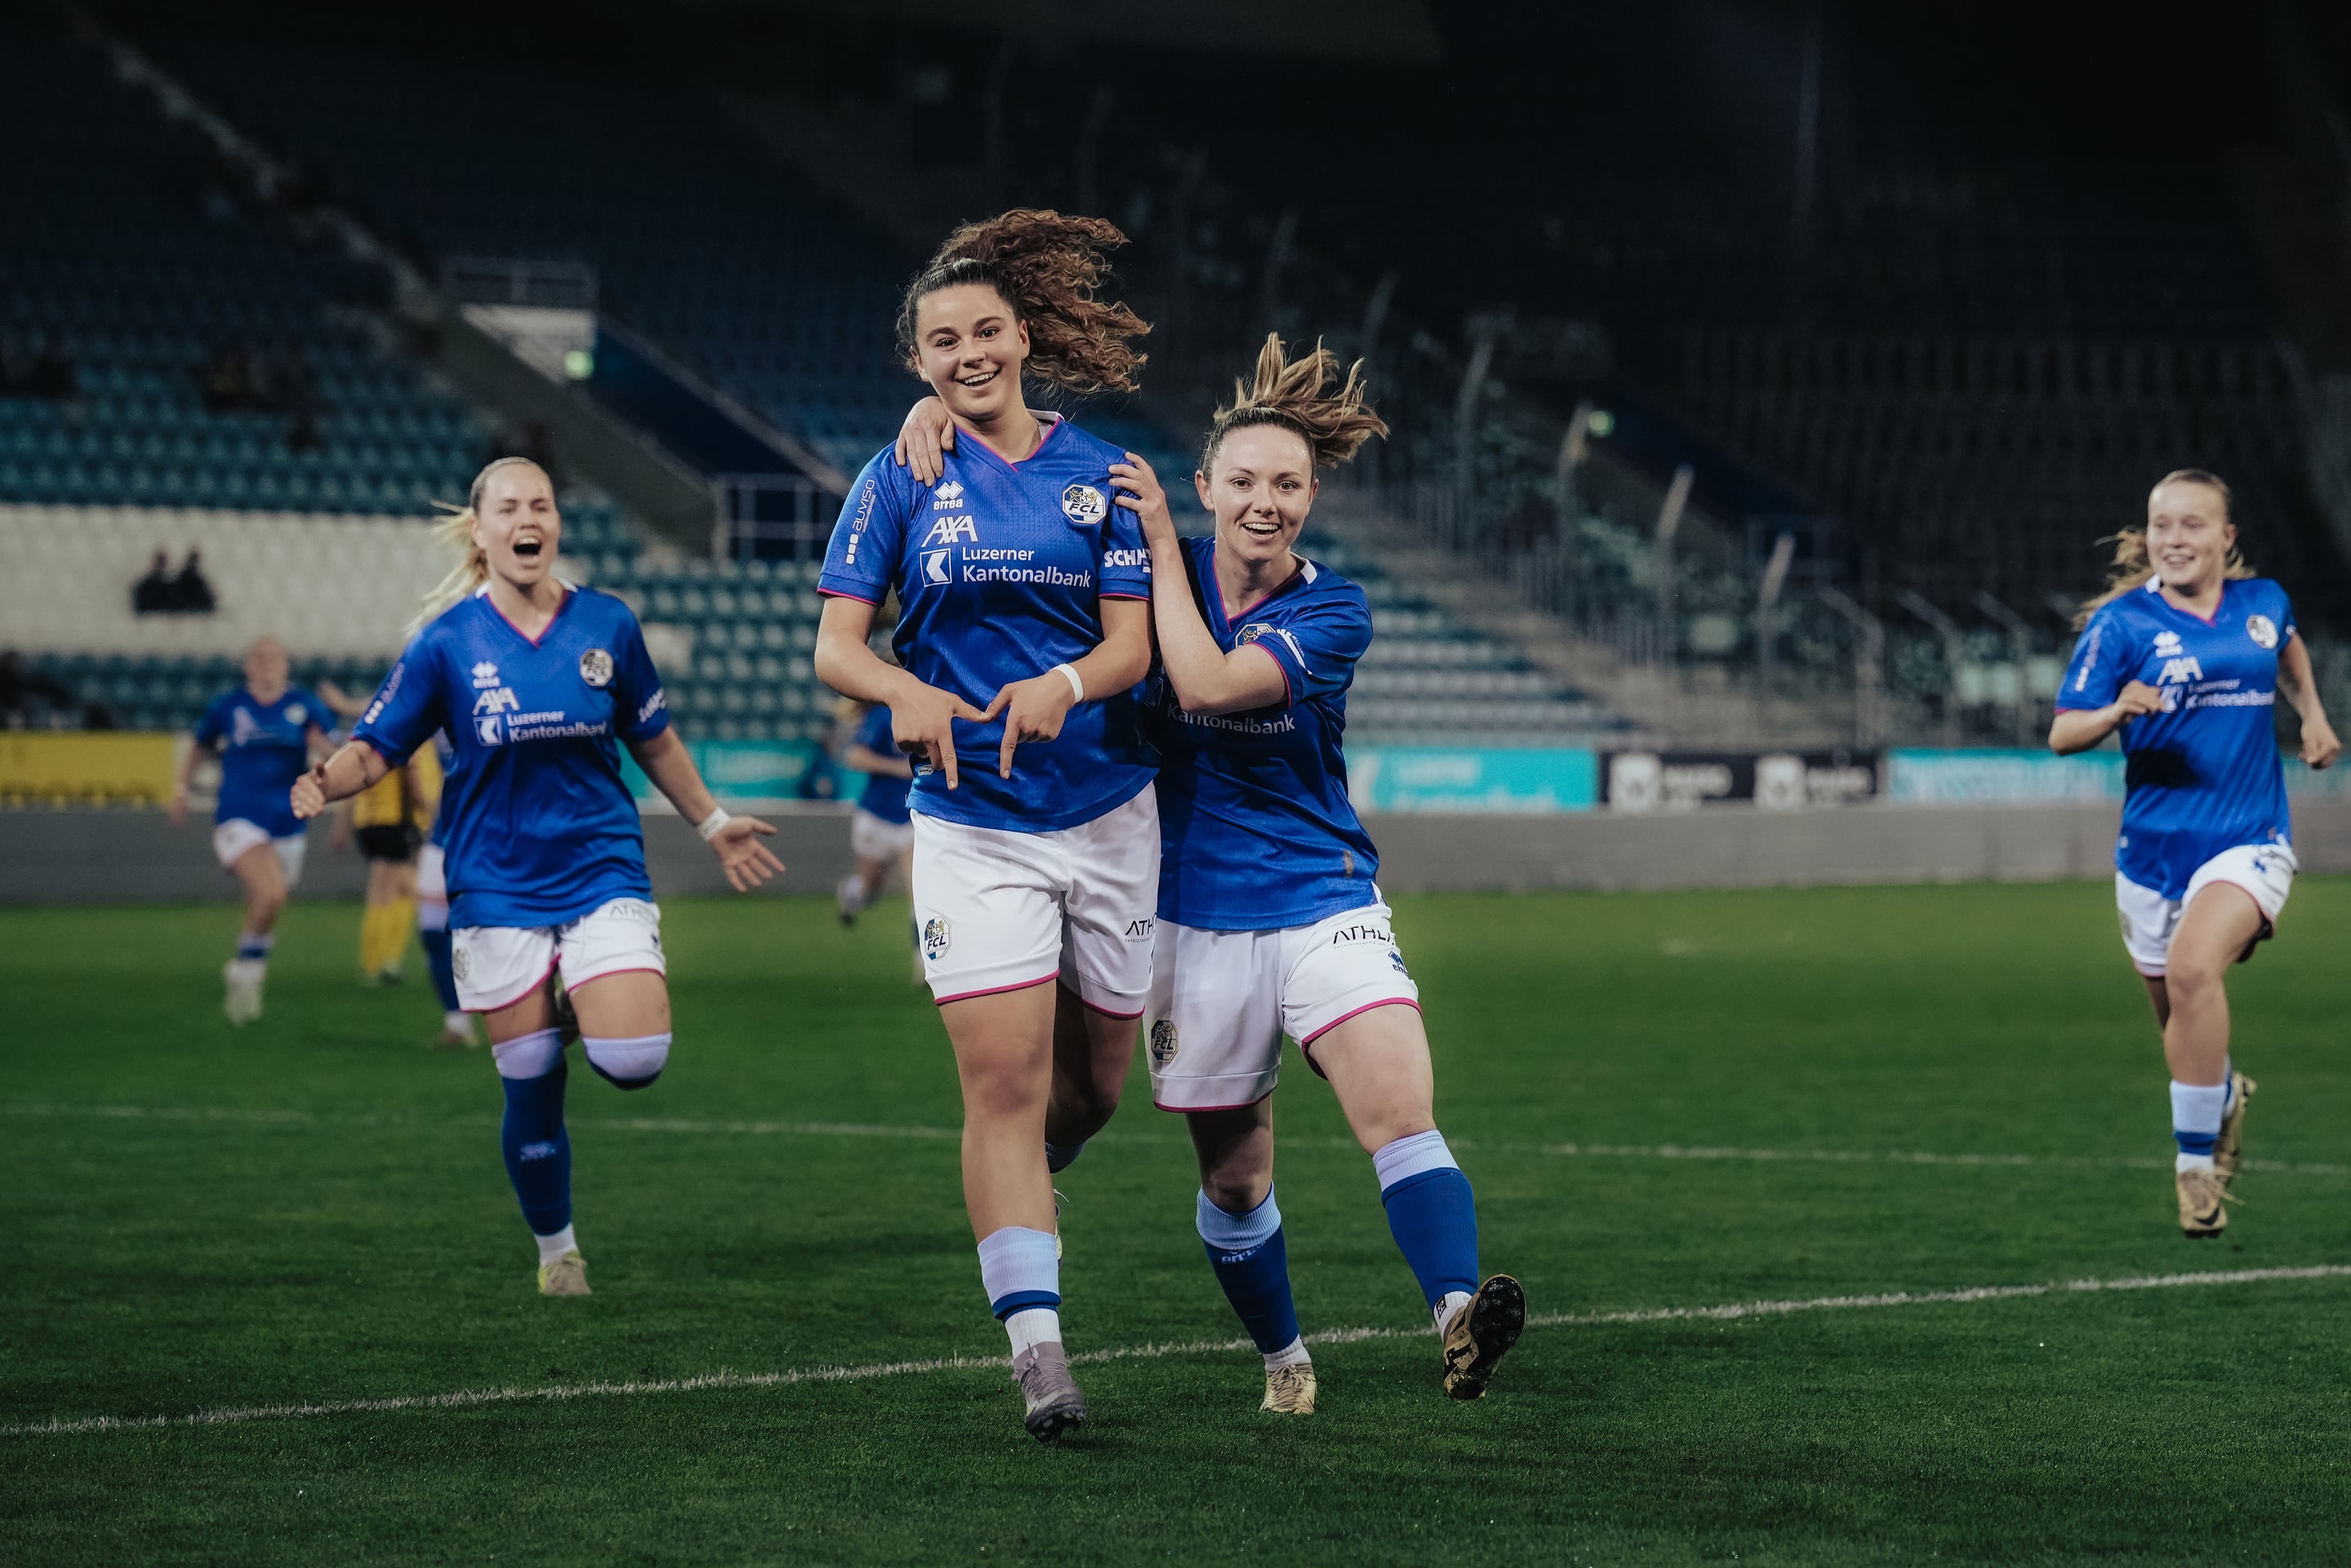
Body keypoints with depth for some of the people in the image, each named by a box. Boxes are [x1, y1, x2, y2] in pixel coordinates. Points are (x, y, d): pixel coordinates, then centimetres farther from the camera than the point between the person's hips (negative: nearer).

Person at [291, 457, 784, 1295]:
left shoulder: (606, 625, 2)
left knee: (633, 1060, -18)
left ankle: (588, 1006, 19)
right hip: (499, 890, -1)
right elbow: (375, 747, -1)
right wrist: (324, 780, -22)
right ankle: (556, 1250, 24)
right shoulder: (448, 642, -3)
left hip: (602, 871, 1)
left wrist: (712, 823, 21)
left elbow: (653, 741, 16)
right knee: (531, 1085, 1)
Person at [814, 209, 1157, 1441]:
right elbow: (834, 646, -3)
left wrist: (1063, 684, -24)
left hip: (1109, 815, 2)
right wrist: (908, 692, -25)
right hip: (970, 823, -2)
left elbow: (1133, 645, -2)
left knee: (1093, 1081, 11)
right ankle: (1035, 1348, -14)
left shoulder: (1099, 474, 5)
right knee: (1006, 1084, -12)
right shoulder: (898, 481, 2)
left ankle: (1011, 1198, 43)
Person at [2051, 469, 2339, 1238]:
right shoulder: (2121, 621, -6)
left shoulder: (2263, 602, 3)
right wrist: (2115, 712, -26)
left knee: (2193, 967, -28)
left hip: (2249, 839, -1)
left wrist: (2313, 715, 17)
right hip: (2154, 848, 1)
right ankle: (2224, 1093, 49)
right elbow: (2062, 734, -7)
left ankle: (2196, 1162, -20)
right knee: (2177, 1020, 13)